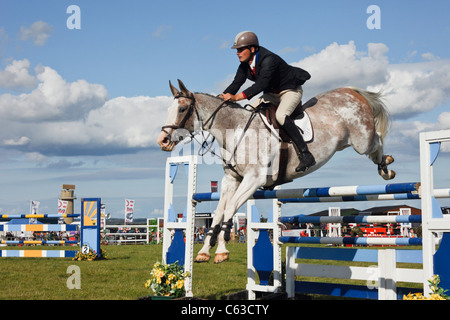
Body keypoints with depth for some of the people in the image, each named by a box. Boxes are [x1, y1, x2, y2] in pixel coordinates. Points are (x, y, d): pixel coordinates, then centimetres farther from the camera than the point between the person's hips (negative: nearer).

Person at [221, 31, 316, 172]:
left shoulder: (268, 60, -31)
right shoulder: (245, 64, -4)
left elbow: (261, 84, -41)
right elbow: (236, 83, -4)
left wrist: (236, 97, -48)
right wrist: (223, 97, -22)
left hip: (290, 90, -9)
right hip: (272, 93, 9)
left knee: (281, 115, -34)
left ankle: (306, 155, -31)